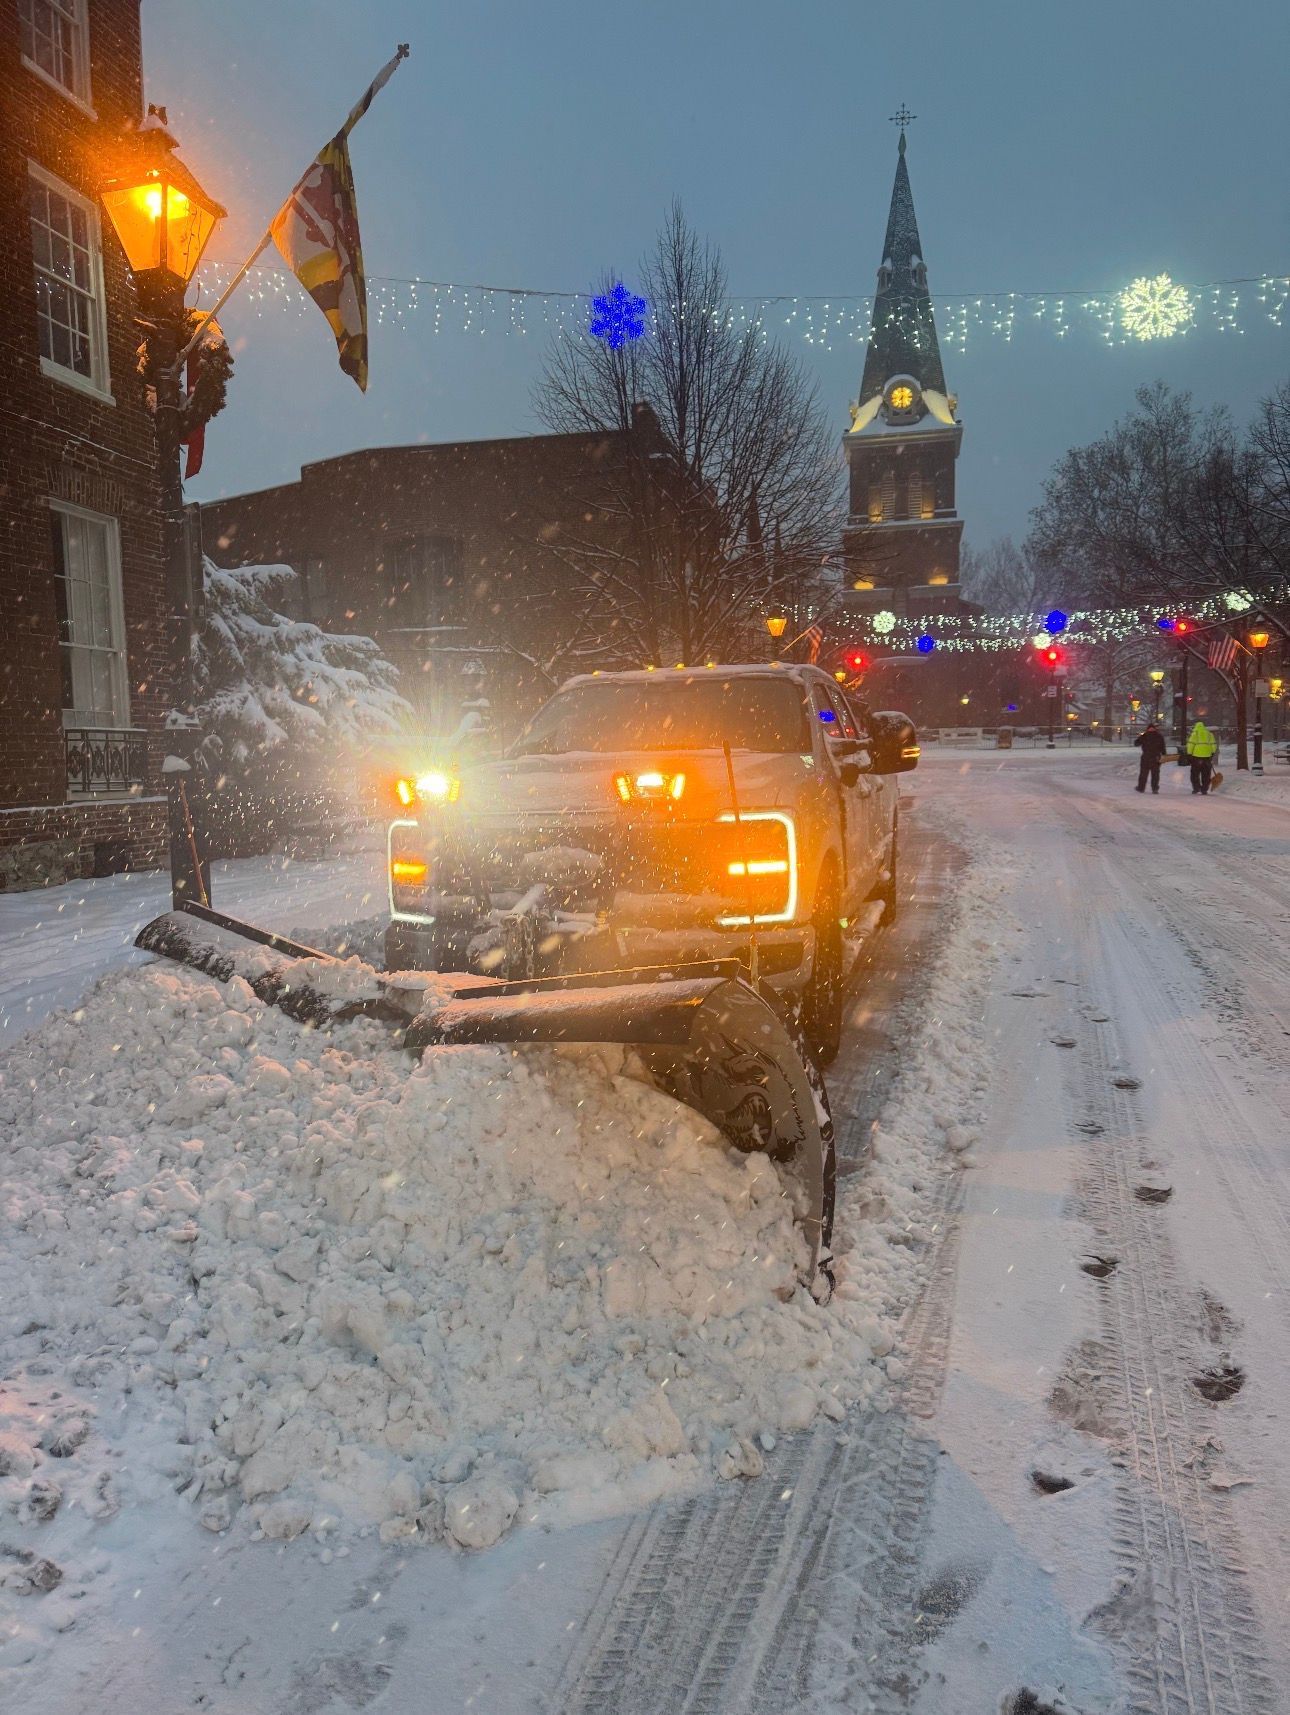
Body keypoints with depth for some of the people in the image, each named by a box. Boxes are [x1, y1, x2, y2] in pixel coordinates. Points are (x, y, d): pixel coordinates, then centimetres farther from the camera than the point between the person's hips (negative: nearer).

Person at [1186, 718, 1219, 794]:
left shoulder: (1194, 732, 1)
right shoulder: (1209, 733, 14)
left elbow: (1190, 744, -7)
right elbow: (1214, 744, 11)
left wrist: (1189, 753, -2)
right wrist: (1213, 753, 18)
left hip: (1197, 755, -3)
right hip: (1207, 756, 3)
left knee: (1195, 774, 8)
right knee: (1206, 775, 8)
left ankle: (1196, 787, -1)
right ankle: (1204, 790, 6)